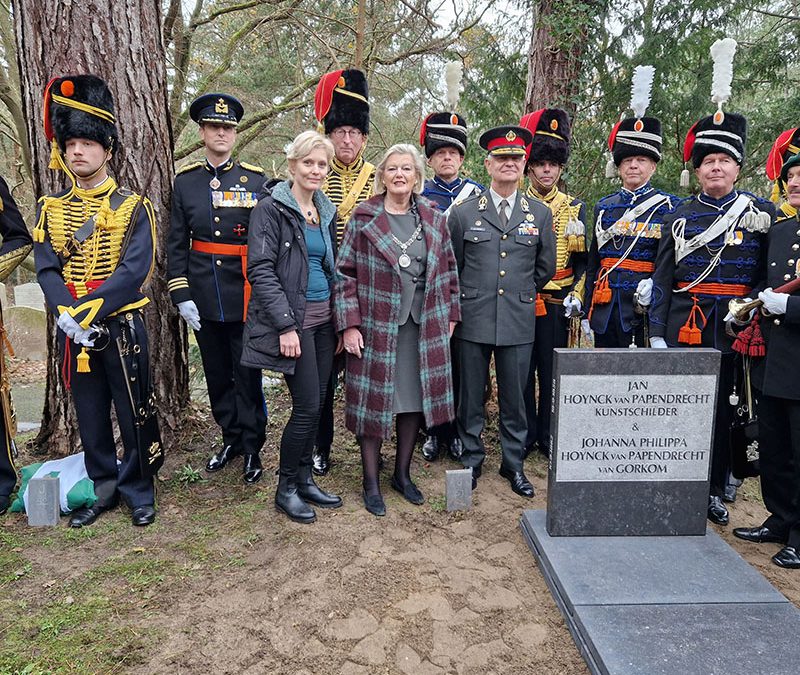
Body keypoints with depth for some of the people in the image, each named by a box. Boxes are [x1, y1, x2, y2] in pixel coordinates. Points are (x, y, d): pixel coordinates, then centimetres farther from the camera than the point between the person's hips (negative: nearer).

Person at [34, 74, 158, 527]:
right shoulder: (51, 209, 7)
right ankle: (103, 489, 29)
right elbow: (46, 270, -1)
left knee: (133, 413, 6)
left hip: (121, 326, -4)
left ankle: (138, 490, 23)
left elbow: (135, 270, -15)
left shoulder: (132, 207, -4)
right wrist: (66, 316, -18)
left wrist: (87, 311, -21)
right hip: (73, 331, 4)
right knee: (90, 414, 13)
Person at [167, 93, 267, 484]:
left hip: (245, 294, -3)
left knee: (247, 374, 4)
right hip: (203, 296, 3)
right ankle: (231, 439, 30)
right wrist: (181, 295, -3)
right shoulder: (185, 181, 5)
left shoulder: (256, 179, -1)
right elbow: (177, 244, 5)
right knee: (216, 374, 13)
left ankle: (252, 448, 18)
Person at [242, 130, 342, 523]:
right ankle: (285, 488, 13)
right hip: (293, 321, -7)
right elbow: (260, 270, -14)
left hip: (323, 320, 7)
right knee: (308, 407, -6)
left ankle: (304, 479, 25)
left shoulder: (326, 211, 13)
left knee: (316, 406, 10)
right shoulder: (271, 208, -8)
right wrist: (285, 325, -19)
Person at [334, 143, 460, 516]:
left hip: (425, 328, 3)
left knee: (415, 399, 10)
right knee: (374, 401, 5)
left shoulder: (434, 219, 7)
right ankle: (371, 482, 20)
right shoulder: (363, 218, -3)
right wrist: (349, 324, -10)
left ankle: (402, 474, 29)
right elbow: (345, 273, -4)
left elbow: (448, 270, 13)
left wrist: (450, 315, 10)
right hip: (376, 327, -3)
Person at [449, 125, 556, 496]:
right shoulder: (463, 212, 1)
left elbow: (545, 268, 14)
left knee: (514, 397, 9)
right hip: (473, 321, -1)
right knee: (470, 396, 8)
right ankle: (471, 460, 25)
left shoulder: (541, 214, 5)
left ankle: (514, 464, 25)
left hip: (519, 322, 1)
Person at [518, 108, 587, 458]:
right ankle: (524, 436, 19)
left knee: (552, 371, 6)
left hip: (556, 304, 0)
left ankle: (550, 438, 19)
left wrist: (577, 295, -4)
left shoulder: (575, 208, 7)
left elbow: (582, 260, 8)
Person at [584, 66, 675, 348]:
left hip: (642, 307, -4)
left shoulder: (668, 206, 0)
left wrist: (655, 285, -20)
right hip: (605, 308, 4)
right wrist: (587, 313, 11)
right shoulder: (604, 206, 12)